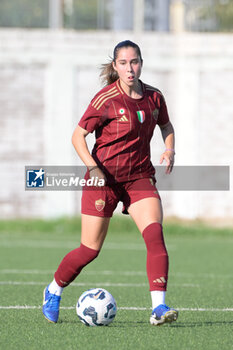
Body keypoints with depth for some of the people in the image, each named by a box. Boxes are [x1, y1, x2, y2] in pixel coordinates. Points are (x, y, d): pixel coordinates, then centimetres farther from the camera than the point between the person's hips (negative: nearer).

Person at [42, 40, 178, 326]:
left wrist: (169, 150, 3)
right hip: (104, 178, -4)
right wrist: (93, 167, -22)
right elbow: (78, 136, -9)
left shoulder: (153, 97, 3)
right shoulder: (106, 99, -12)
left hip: (139, 177, 4)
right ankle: (54, 291, 29)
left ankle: (158, 307, -24)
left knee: (155, 235, -20)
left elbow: (165, 125, 23)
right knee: (90, 249, 1)